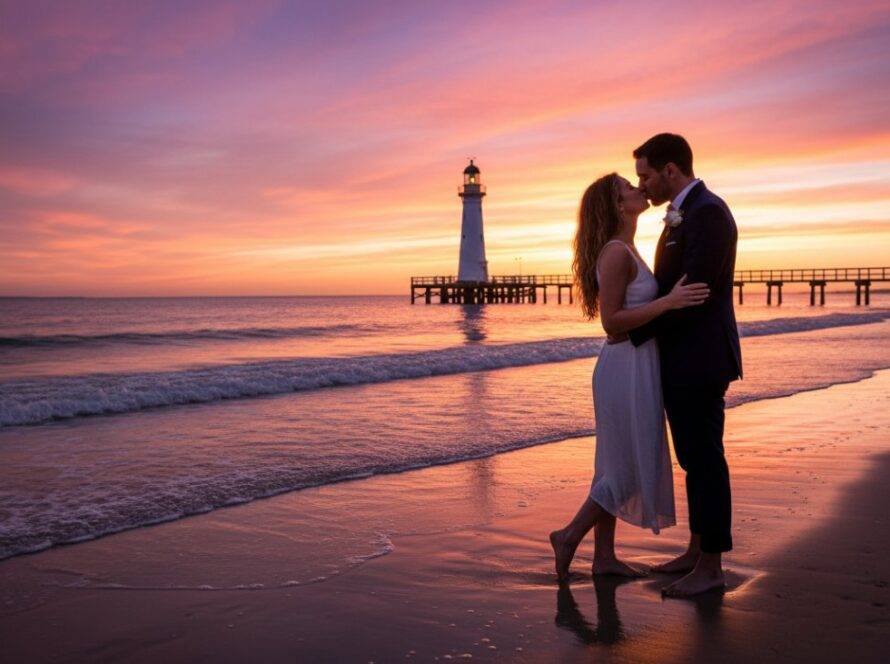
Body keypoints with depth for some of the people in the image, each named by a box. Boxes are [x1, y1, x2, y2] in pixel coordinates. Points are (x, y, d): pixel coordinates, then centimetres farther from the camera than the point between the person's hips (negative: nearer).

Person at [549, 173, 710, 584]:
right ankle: (569, 536, 9)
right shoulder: (616, 252, -16)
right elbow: (611, 320, -21)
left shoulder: (624, 250, 14)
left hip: (632, 368, 10)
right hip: (627, 368, -10)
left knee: (617, 466, 13)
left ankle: (604, 557, 21)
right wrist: (668, 302, -24)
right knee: (633, 467, -2)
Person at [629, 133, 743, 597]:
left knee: (705, 461, -2)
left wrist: (636, 334, -15)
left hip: (700, 362, -10)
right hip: (682, 361, 10)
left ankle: (711, 567, 9)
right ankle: (697, 551, 27)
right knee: (694, 459, 16)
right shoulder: (684, 215, 16)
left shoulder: (708, 212, -16)